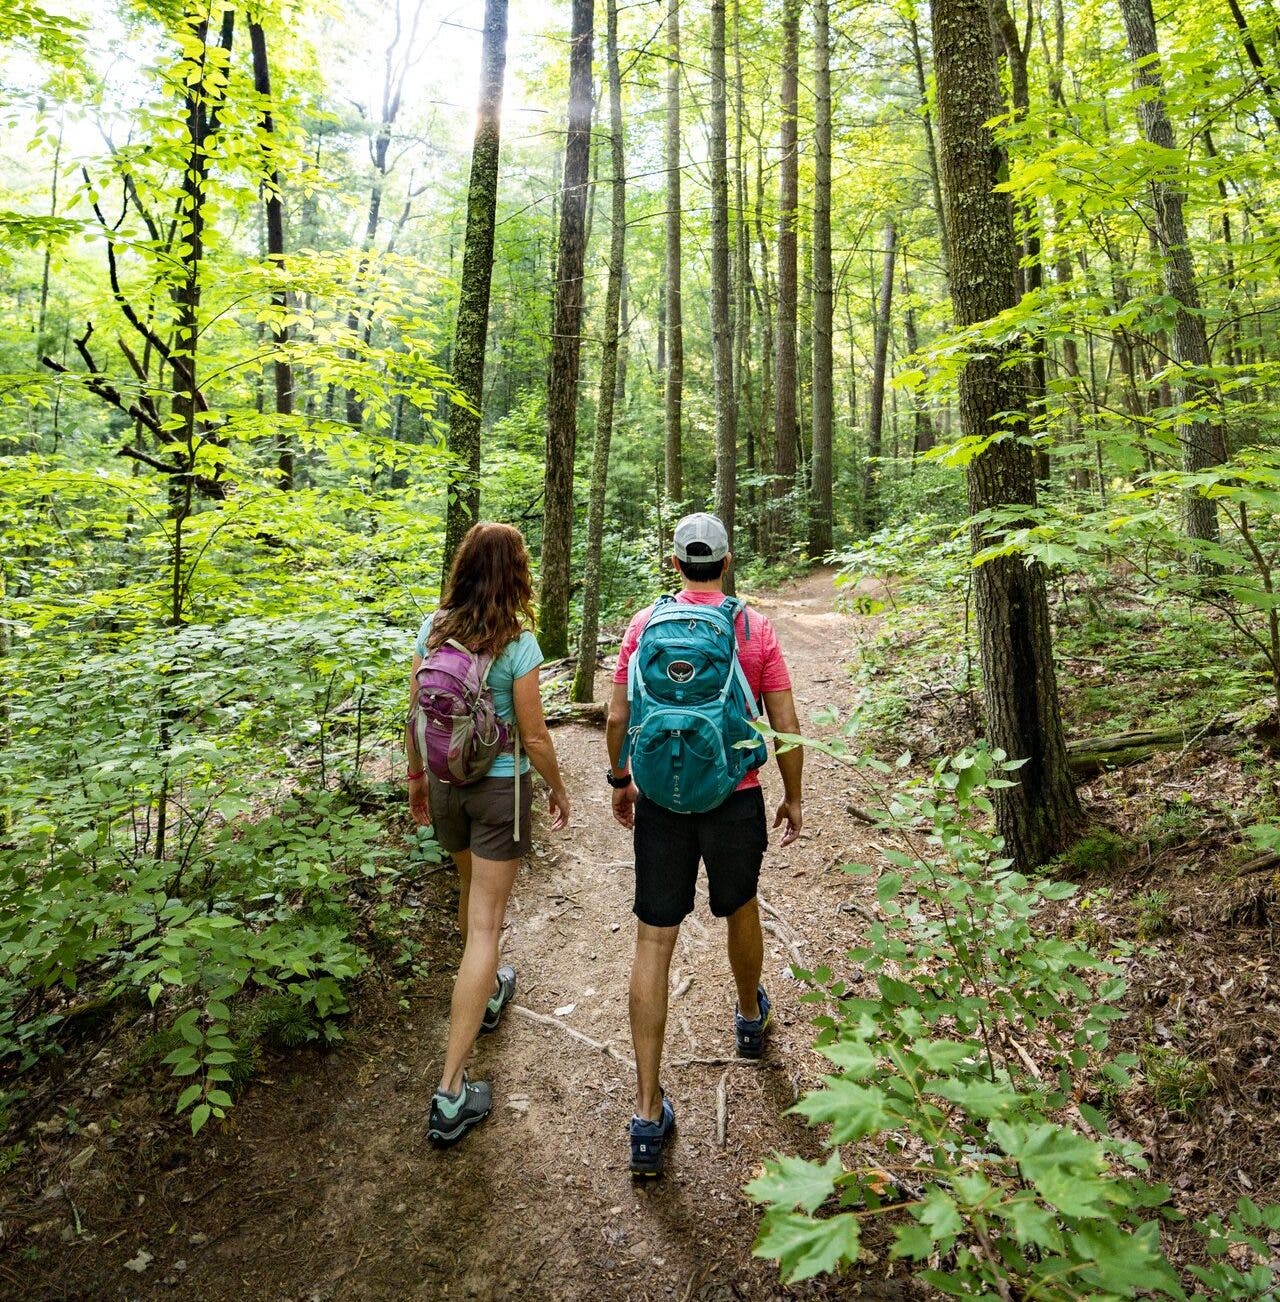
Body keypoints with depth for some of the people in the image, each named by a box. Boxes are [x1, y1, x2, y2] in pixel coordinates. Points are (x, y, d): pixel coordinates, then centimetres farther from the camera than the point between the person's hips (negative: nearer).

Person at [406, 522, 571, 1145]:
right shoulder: (517, 642, -17)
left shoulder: (432, 630, -4)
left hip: (445, 783, 5)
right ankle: (452, 1091, 3)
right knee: (484, 924, 1)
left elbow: (415, 716, 2)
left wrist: (416, 778, 16)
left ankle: (488, 992, 54)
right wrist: (558, 788, 3)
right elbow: (534, 737, -13)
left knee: (471, 891, 29)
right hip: (500, 789, -5)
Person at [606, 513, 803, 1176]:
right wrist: (793, 798, 11)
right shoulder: (756, 629, -5)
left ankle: (648, 1116, 8)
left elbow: (618, 716, 0)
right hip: (735, 799, 0)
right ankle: (751, 1018, 53)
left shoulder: (644, 624, -2)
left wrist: (619, 781, 16)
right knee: (740, 910, 26)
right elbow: (786, 728, -3)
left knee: (652, 945, 4)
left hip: (659, 800, 0)